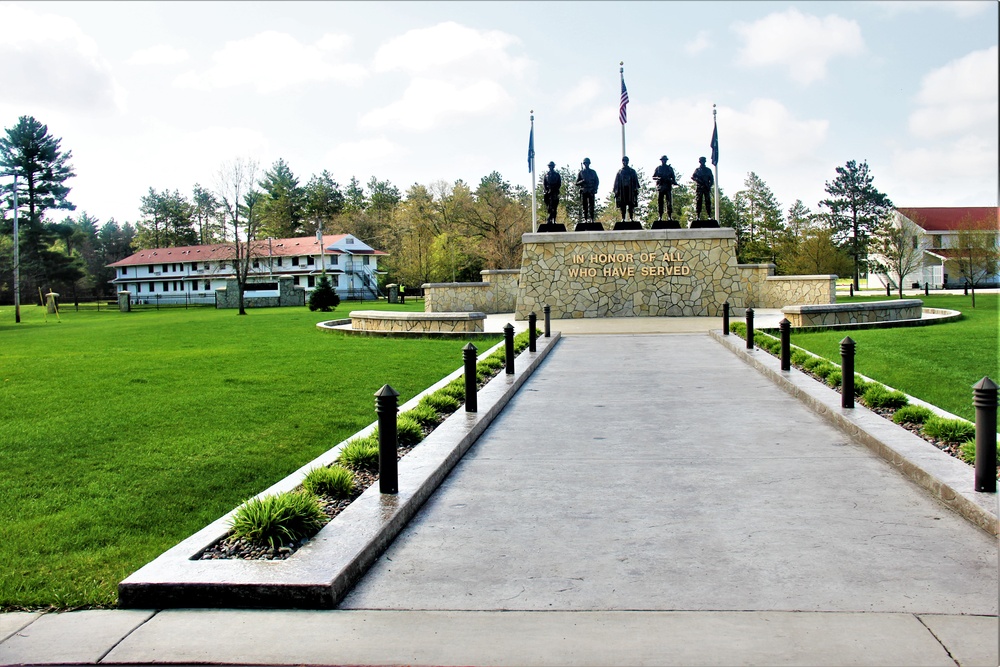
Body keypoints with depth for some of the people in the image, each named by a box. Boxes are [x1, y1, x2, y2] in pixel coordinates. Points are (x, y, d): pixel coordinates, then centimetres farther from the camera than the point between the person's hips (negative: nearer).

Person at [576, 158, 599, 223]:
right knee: (584, 206, -1)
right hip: (583, 191, 0)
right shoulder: (581, 172, 8)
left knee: (591, 205, -7)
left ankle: (592, 219, -9)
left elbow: (597, 181, 11)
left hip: (591, 191, 0)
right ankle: (585, 219, 1)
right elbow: (577, 183, 5)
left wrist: (594, 189, -4)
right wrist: (582, 181, -16)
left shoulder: (593, 172, 11)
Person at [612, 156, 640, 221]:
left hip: (630, 191, 0)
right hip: (622, 191, 0)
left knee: (631, 206, -2)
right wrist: (616, 191, 1)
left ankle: (631, 218, 1)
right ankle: (623, 218, 2)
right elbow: (616, 182, 10)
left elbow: (636, 181, 9)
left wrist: (636, 189, -2)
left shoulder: (632, 171, 13)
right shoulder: (619, 171, 12)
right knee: (622, 206, -1)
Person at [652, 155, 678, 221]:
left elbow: (673, 177, 13)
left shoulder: (670, 168, 13)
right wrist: (658, 178, -10)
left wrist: (674, 182, -8)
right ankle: (660, 216, 3)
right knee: (660, 202, -1)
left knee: (669, 202, -7)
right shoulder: (658, 168, 12)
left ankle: (669, 216, -5)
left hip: (668, 187, 0)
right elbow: (653, 177, 11)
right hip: (660, 187, 0)